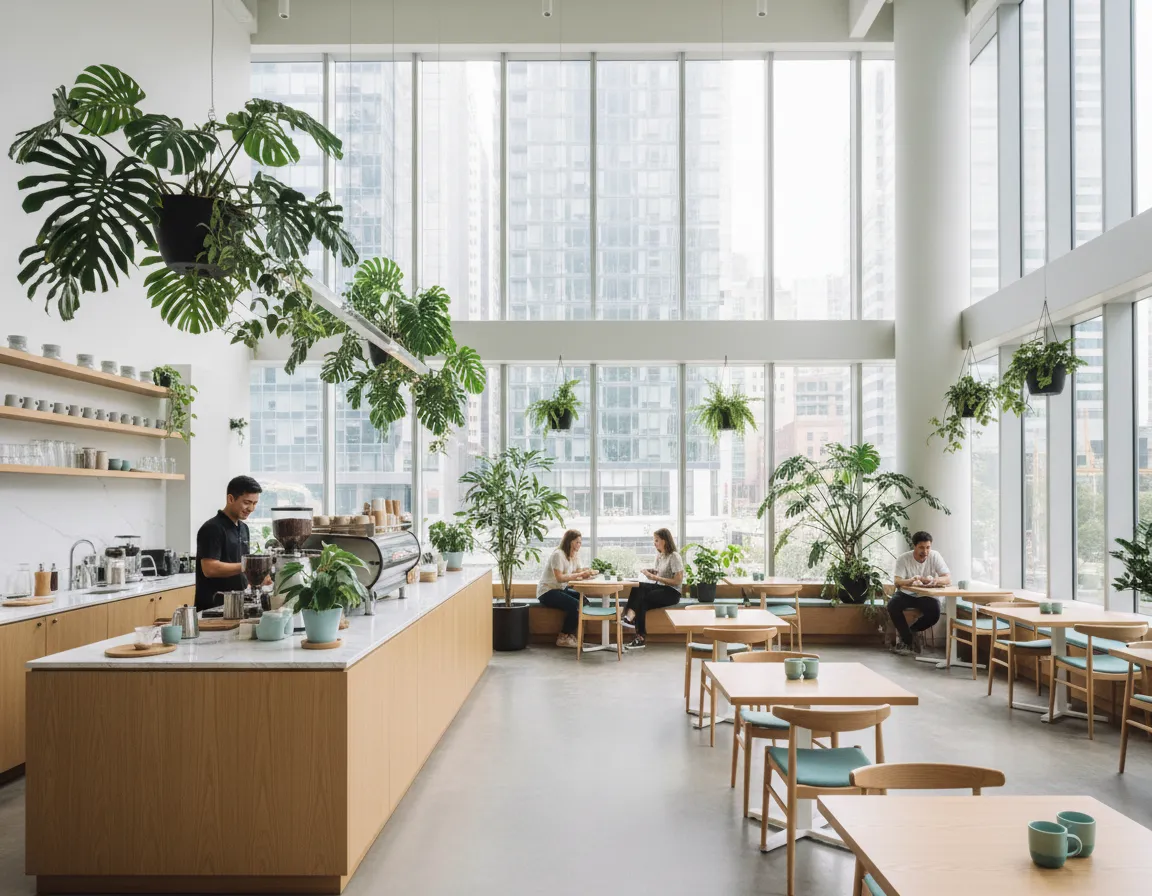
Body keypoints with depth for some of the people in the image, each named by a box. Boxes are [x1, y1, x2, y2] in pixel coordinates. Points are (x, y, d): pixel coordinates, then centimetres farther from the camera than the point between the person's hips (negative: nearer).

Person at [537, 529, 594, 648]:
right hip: (547, 592, -9)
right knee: (575, 604, -25)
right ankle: (563, 638, -10)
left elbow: (574, 573, 1)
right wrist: (580, 575, -24)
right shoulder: (558, 554, -16)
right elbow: (559, 578, -25)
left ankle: (571, 634, -2)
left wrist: (585, 573, -20)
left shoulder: (571, 556, 12)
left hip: (559, 589, 9)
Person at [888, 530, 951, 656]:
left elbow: (948, 578, -19)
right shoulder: (903, 559, -15)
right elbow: (897, 581, -25)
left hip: (927, 595, 0)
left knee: (935, 613, -29)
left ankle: (908, 635, -1)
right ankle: (909, 639, -10)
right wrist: (911, 581, -48)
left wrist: (934, 580, -42)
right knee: (892, 606, -30)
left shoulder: (935, 556, -12)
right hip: (906, 594, 0)